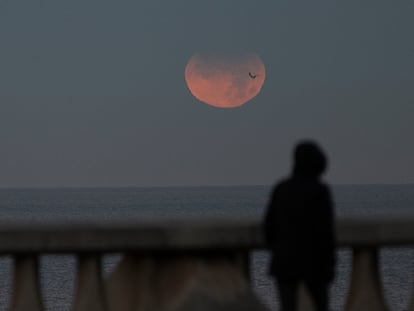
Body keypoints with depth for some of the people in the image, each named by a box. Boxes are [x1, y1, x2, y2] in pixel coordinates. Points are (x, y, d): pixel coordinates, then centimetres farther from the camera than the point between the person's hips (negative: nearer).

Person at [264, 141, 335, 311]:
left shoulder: (280, 189, 1)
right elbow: (325, 230, -15)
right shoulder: (320, 191, -12)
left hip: (284, 261, 3)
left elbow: (269, 226, 3)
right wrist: (329, 263, -5)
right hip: (313, 262, -3)